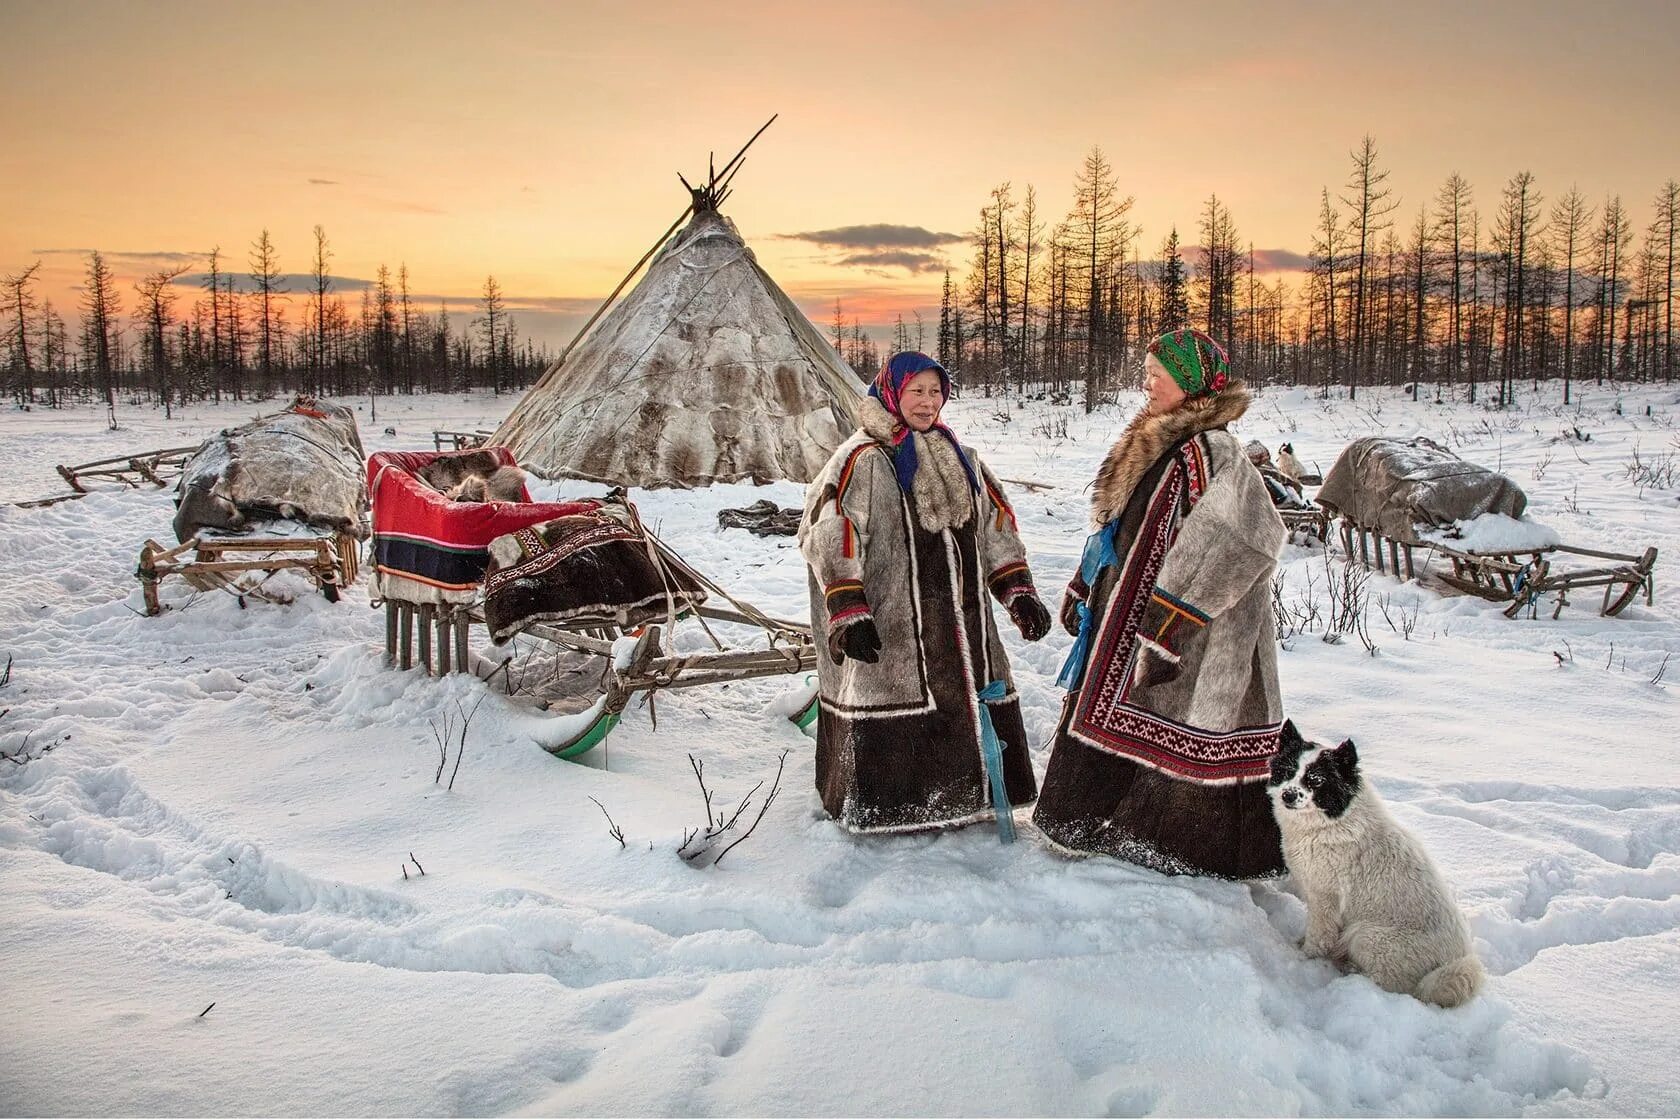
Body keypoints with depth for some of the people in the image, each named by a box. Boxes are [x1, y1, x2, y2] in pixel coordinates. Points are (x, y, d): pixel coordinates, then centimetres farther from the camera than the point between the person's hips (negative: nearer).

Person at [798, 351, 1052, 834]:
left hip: (962, 621, 7)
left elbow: (996, 530, 19)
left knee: (975, 704, 10)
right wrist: (848, 614, -20)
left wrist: (1019, 593, 10)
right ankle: (883, 812, 10)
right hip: (890, 626, -6)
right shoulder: (862, 460, -6)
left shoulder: (960, 458, 17)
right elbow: (829, 538, -13)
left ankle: (970, 800, 26)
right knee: (894, 723, -5)